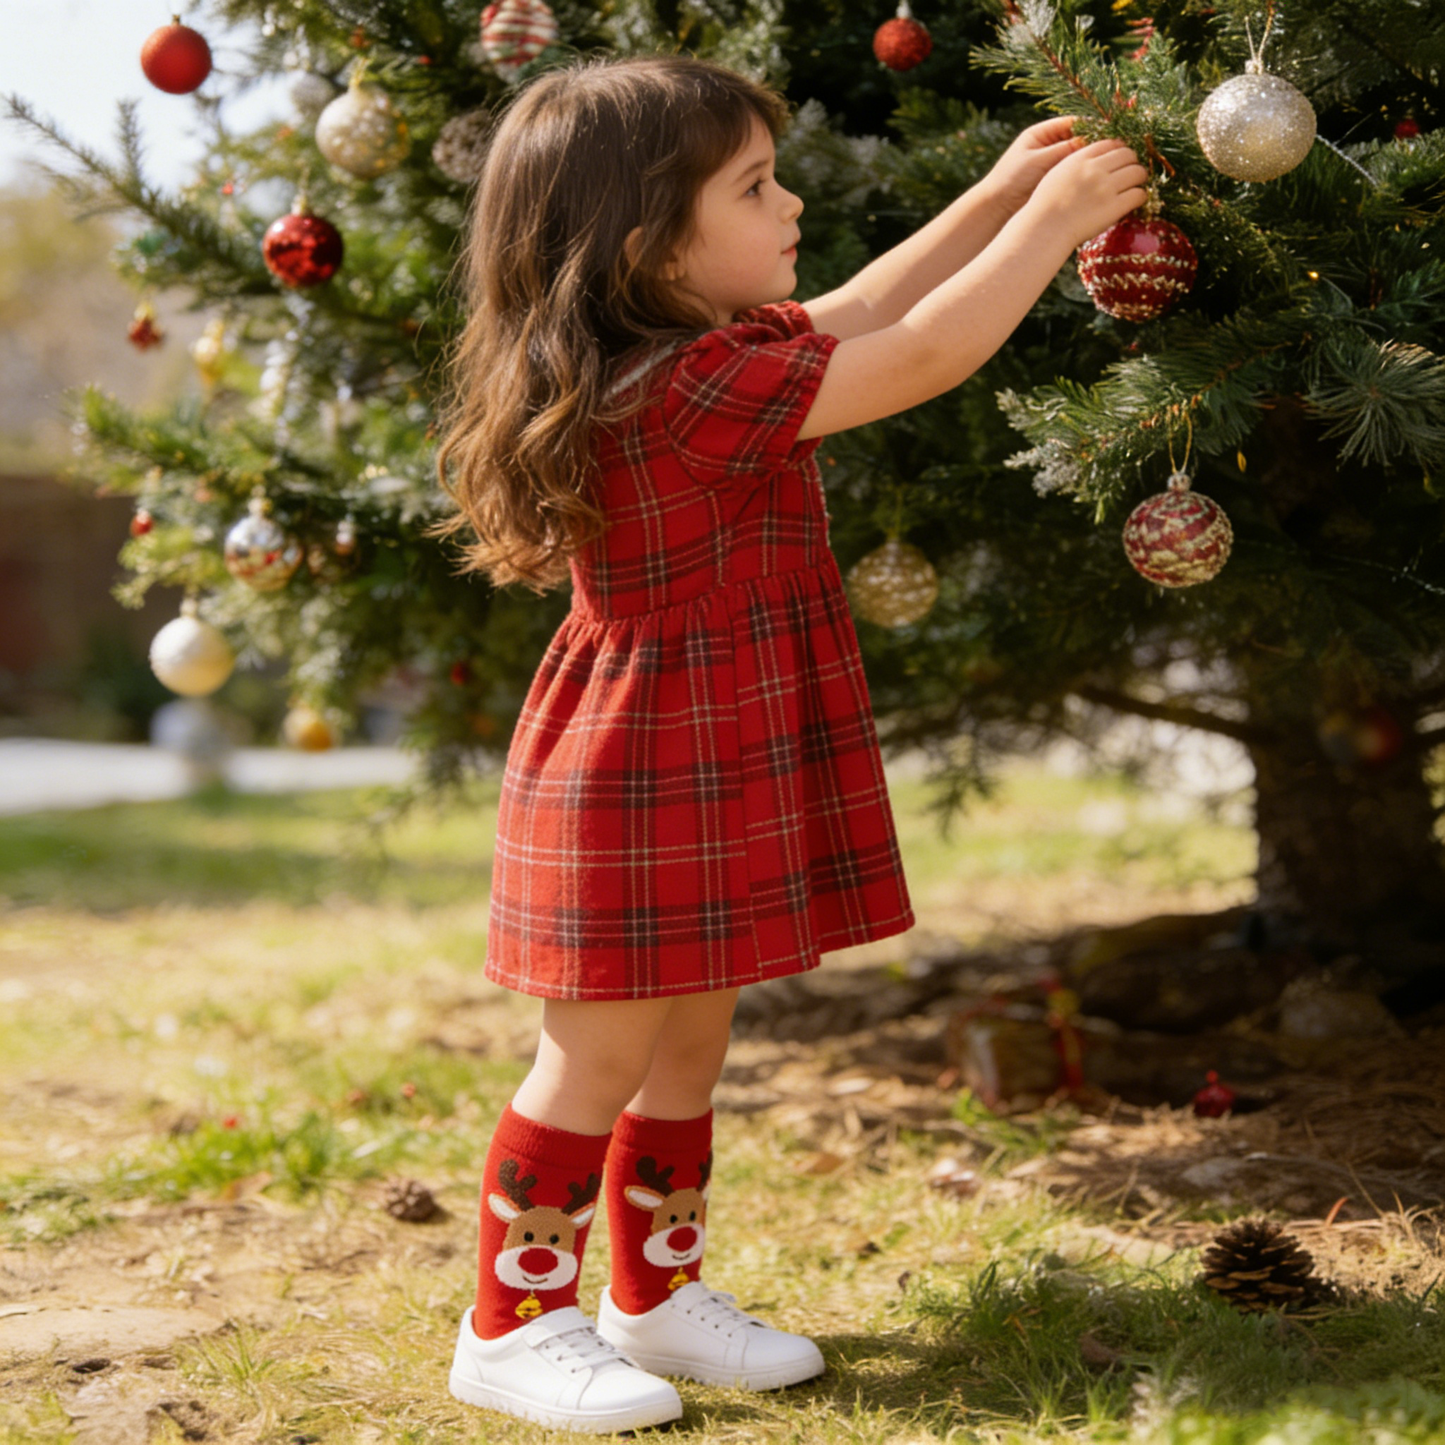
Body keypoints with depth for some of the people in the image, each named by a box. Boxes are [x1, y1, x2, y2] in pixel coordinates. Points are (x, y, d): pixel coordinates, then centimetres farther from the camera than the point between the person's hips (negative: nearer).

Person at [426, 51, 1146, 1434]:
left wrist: (1000, 193, 16)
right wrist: (1054, 217, -13)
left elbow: (855, 314, 19)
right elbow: (920, 359, -23)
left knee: (689, 1045, 18)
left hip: (707, 775, 10)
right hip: (641, 780, -10)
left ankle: (659, 1295, 31)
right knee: (599, 1060, 2)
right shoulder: (696, 392, -26)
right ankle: (513, 1323, 16)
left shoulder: (700, 355, 6)